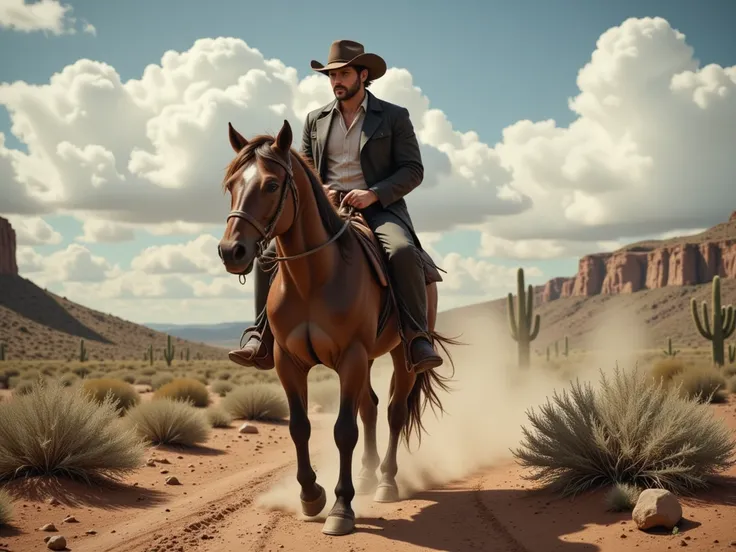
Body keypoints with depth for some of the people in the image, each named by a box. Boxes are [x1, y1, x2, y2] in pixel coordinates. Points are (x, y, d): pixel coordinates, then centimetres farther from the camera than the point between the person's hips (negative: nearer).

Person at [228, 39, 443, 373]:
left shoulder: (394, 117, 5)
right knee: (272, 253, -18)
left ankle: (417, 341, -30)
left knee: (403, 253, -35)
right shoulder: (315, 120, 16)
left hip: (378, 209, -3)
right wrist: (316, 191, -6)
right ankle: (263, 340, -16)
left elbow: (413, 170, 0)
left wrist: (373, 194, -16)